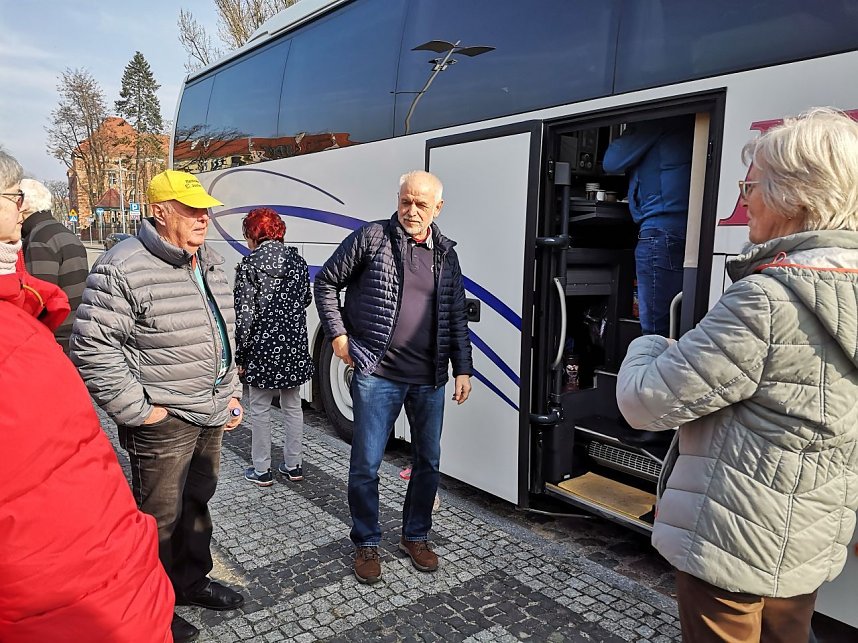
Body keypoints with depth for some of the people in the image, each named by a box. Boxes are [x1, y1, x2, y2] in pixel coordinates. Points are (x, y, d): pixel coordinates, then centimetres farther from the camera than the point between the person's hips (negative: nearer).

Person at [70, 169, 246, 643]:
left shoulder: (210, 265, 10)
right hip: (162, 422, -7)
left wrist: (232, 391, 16)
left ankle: (191, 580, 43)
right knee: (160, 518, 7)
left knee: (197, 502, 22)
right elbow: (92, 347, -20)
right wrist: (138, 410, -17)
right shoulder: (124, 267, -17)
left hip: (211, 416, 8)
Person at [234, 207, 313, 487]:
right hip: (295, 346, 5)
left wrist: (241, 355, -5)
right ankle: (293, 465, 26)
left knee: (259, 409, 9)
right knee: (293, 406, 16)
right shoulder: (298, 260, 4)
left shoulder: (250, 264, -11)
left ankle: (262, 470, 17)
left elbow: (245, 314, -12)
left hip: (263, 348, -5)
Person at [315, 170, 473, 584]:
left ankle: (416, 536, 34)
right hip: (377, 374, -4)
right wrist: (337, 335, -4)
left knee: (428, 461, 13)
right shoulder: (370, 238, -3)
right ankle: (366, 544, 25)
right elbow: (326, 281, 4)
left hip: (429, 379, 4)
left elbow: (457, 317, 13)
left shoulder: (446, 254, 9)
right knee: (366, 464, 3)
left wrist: (462, 368, 7)